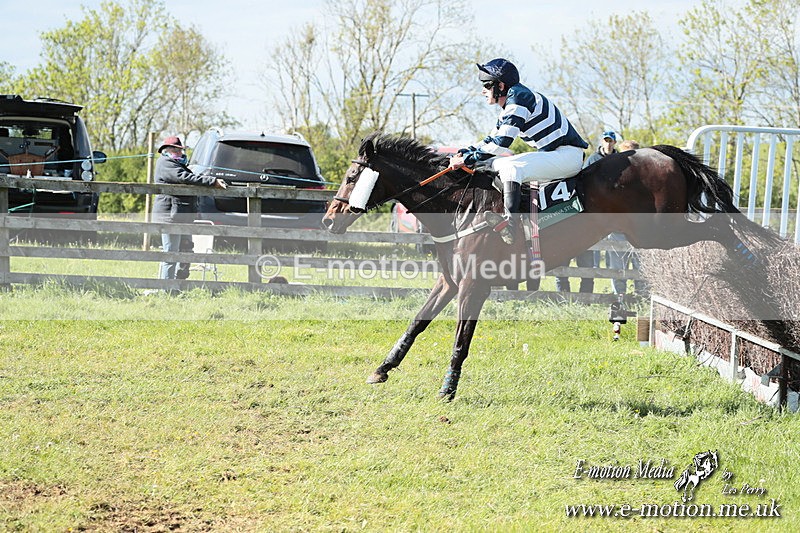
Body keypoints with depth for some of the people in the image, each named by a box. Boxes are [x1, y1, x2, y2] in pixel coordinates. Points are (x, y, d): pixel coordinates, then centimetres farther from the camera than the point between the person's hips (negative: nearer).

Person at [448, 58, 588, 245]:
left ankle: (510, 222, -37)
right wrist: (465, 153, 6)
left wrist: (468, 158, -17)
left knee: (510, 167, -29)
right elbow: (492, 139, 21)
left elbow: (501, 144, -22)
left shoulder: (518, 97, -17)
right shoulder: (509, 106, 14)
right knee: (493, 163, 10)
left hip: (568, 155, -11)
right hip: (551, 154, 11)